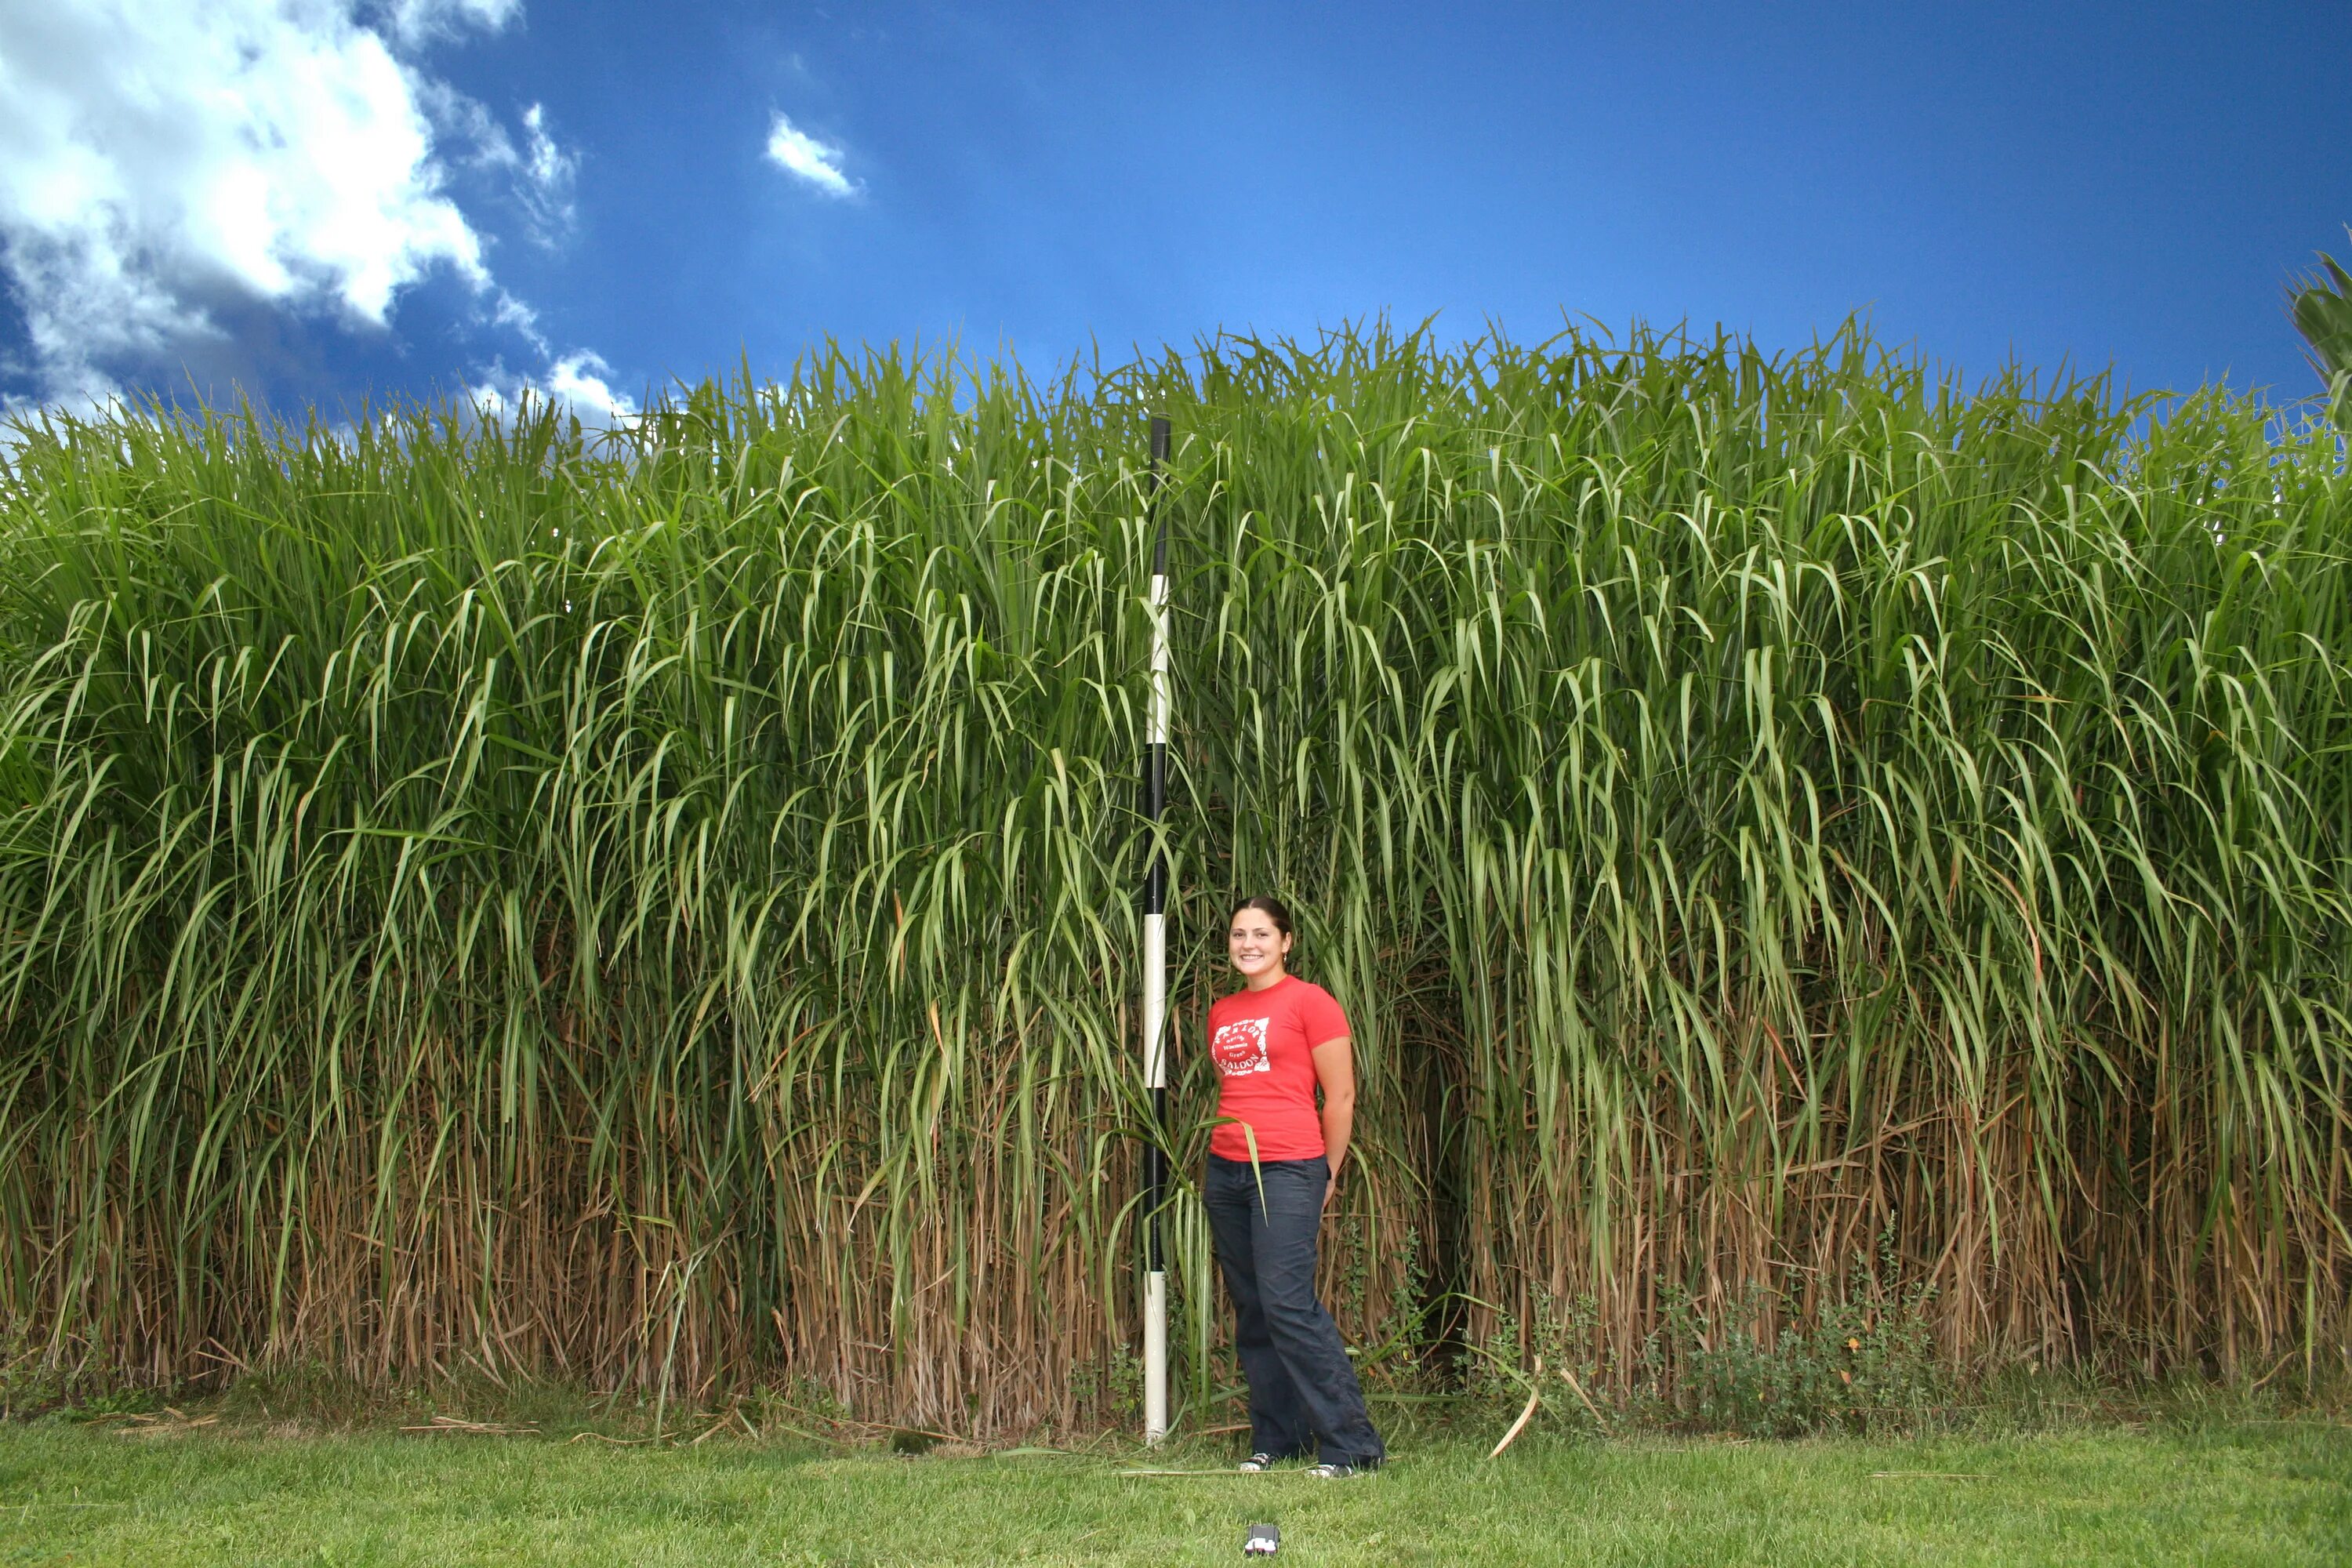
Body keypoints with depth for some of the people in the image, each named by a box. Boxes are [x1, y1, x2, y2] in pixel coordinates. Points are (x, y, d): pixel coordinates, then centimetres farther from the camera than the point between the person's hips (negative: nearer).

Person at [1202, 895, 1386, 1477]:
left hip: (1288, 1169, -7)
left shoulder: (1309, 1001, -3)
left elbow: (1341, 1095, -3)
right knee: (1250, 1310, 8)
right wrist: (1228, 1145, 15)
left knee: (1288, 1304, -13)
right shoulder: (1222, 1013, 15)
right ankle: (1275, 1440, 17)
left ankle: (1351, 1446, -5)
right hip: (1226, 1169, 7)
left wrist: (1329, 1173, 2)